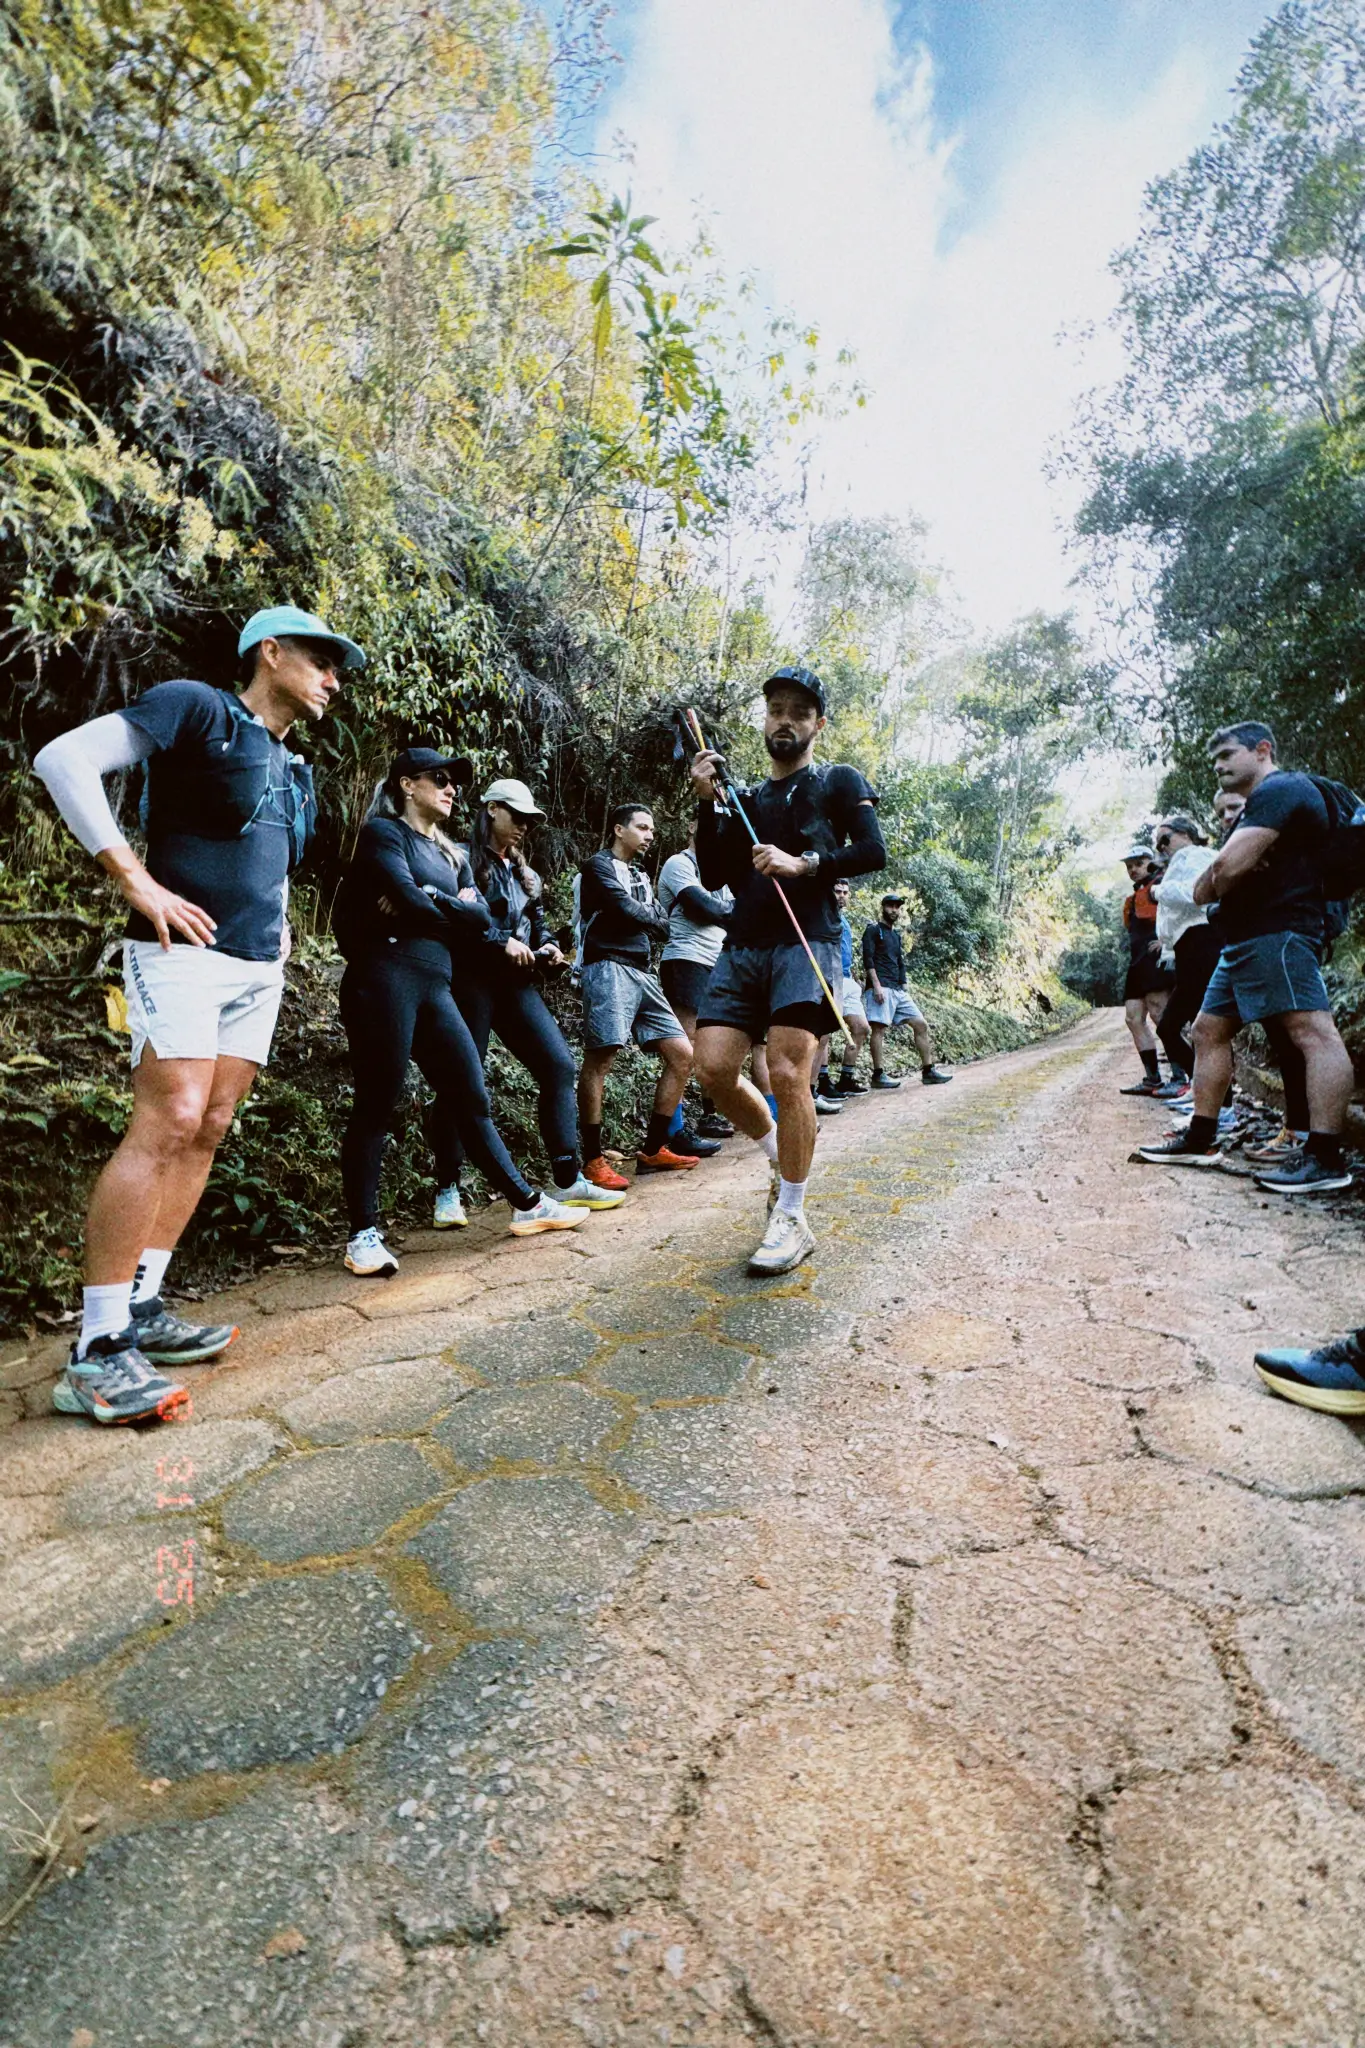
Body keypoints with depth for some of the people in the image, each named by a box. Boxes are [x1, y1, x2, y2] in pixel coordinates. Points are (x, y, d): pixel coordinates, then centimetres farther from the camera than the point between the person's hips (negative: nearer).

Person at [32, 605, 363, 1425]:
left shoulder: (297, 773, 22)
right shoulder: (195, 707, 0)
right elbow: (65, 758, -8)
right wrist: (137, 881, -15)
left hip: (259, 969, 8)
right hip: (186, 950, -8)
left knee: (207, 1133, 5)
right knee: (167, 1124, -17)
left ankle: (141, 1308, 14)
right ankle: (96, 1351, -10)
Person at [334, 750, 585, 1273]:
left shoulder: (451, 854, 24)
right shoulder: (383, 832, 4)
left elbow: (480, 915, 9)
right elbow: (406, 898, -12)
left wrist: (428, 903, -7)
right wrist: (454, 912, 5)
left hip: (436, 987, 7)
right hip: (386, 978, -7)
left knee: (471, 1099, 8)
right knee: (376, 1106, -4)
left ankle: (527, 1204, 14)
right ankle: (364, 1235, 5)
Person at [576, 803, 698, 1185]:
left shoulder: (640, 875, 27)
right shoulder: (599, 866, 4)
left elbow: (662, 925, 16)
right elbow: (628, 910, -11)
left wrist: (638, 918, -2)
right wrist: (649, 917, 9)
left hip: (641, 972, 8)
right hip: (609, 968, -8)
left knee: (681, 1054, 3)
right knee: (599, 1061, -13)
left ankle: (653, 1150, 10)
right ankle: (592, 1161, -8)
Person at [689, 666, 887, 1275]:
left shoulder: (839, 783, 13)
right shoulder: (746, 800, 24)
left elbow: (873, 852, -2)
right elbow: (714, 876, 13)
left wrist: (803, 863, -13)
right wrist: (708, 802, 5)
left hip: (807, 940, -5)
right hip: (744, 945, 5)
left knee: (787, 1072, -16)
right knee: (713, 1068, -8)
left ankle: (792, 1221, -2)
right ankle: (781, 1157, 20)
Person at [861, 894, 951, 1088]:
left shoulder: (897, 935, 25)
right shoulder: (873, 930, 2)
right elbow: (868, 959, -10)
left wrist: (904, 988, 17)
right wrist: (876, 985, -19)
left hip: (898, 990, 8)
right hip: (881, 988, -8)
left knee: (921, 1024, 3)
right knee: (879, 1028, -12)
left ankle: (928, 1071, 6)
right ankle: (878, 1075, -9)